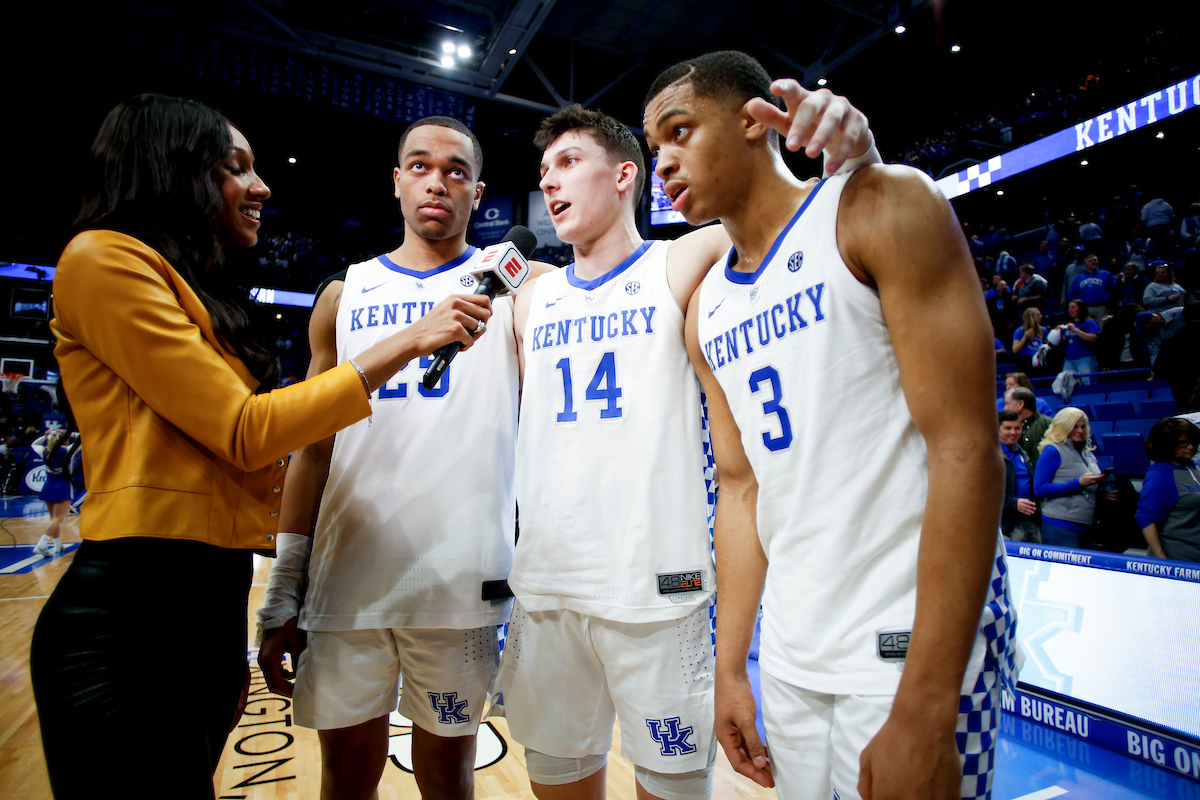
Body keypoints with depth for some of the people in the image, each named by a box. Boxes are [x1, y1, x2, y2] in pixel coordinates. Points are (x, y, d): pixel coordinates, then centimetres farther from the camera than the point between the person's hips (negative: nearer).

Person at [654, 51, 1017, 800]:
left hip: (916, 645, -6)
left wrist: (923, 711, -19)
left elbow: (966, 450, -16)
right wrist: (729, 667, 8)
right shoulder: (706, 310, 8)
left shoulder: (881, 209, -10)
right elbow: (742, 488, 10)